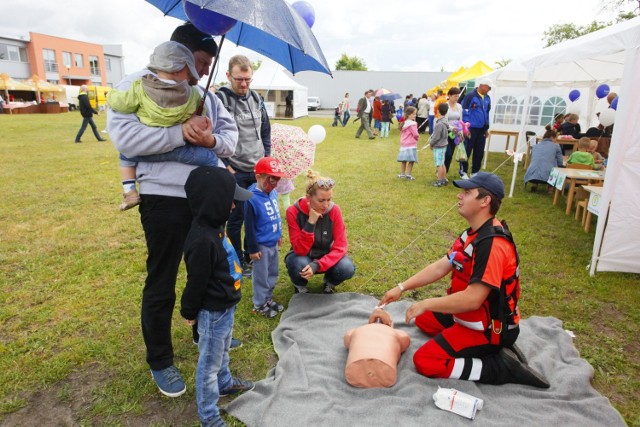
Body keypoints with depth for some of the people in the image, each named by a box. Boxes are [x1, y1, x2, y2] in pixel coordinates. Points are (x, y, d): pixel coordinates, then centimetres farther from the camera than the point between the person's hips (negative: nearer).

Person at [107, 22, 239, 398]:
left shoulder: (205, 93, 13)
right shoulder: (136, 86, -4)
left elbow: (231, 136, 6)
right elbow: (124, 137, -19)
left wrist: (212, 140, -17)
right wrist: (180, 132, -26)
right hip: (164, 198, -6)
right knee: (161, 284, 5)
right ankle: (160, 362, 25)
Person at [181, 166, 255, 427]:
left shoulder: (214, 227, -1)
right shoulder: (202, 239, -32)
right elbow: (196, 281, -21)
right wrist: (189, 312, -8)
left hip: (226, 306, 9)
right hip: (213, 312, -9)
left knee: (222, 352, 30)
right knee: (209, 363, 10)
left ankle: (225, 383, 54)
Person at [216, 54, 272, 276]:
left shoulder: (256, 98, 8)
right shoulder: (219, 100, -10)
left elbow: (265, 131, 16)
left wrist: (266, 158, 10)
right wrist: (226, 166, -12)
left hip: (258, 171, 6)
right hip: (234, 173, -5)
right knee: (236, 218, 4)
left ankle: (251, 255, 31)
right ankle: (238, 262, 21)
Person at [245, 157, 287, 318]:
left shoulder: (273, 192, -2)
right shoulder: (252, 199, -23)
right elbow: (249, 226, -19)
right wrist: (253, 249, -15)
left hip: (273, 243, 7)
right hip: (261, 245, -7)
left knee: (272, 273, 20)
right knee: (261, 276, 9)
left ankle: (268, 298, 38)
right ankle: (259, 305, 26)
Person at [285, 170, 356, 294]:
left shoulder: (334, 210, -18)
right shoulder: (293, 211, -23)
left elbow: (340, 246, -19)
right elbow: (300, 250, -25)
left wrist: (317, 266, -33)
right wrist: (310, 223, -37)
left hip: (326, 256, 1)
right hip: (302, 256, -1)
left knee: (347, 268, -28)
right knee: (300, 265, -35)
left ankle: (330, 282, 7)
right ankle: (300, 285, 1)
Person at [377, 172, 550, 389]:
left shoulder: (492, 245, -30)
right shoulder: (474, 233, 2)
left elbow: (472, 299, -34)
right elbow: (440, 267, 4)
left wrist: (425, 303, -21)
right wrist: (402, 287, 0)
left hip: (489, 328, -10)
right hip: (473, 313, 10)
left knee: (424, 361, -13)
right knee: (423, 319, 23)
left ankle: (504, 368, -6)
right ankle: (491, 348, 13)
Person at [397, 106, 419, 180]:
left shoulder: (403, 123, 13)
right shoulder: (412, 123, -13)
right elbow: (415, 134, -14)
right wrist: (417, 137, 8)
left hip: (403, 144, 8)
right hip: (411, 145, -8)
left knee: (403, 161, 11)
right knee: (411, 161, -3)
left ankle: (402, 174, 16)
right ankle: (408, 175, -3)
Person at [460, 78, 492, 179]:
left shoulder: (487, 98, 10)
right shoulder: (471, 96, -10)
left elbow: (487, 113, 19)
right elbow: (465, 113, -11)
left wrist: (487, 128, 18)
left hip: (482, 129, 6)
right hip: (471, 128, -6)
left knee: (479, 152, 9)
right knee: (467, 151, 1)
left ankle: (475, 172, 21)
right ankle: (463, 172, 12)